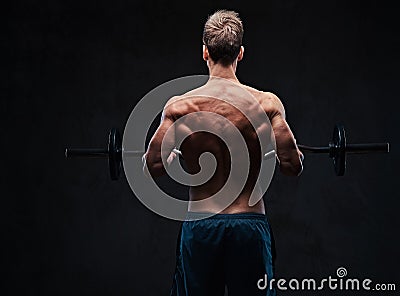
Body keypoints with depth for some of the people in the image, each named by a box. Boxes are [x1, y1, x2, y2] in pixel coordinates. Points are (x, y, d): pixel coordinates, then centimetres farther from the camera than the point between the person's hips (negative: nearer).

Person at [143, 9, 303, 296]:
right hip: (251, 223, 0)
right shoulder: (267, 103, -5)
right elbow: (293, 165, -8)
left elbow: (153, 167, -8)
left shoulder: (179, 106, -4)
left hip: (200, 226, 0)